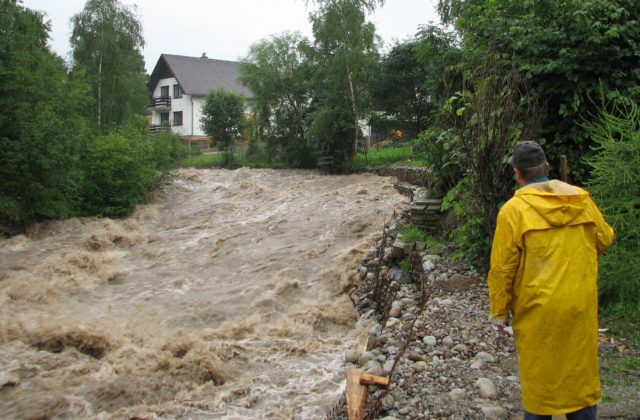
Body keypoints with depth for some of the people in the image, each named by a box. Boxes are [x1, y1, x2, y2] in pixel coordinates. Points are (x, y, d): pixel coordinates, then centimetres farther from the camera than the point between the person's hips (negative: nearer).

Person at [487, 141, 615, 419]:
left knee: (539, 378, 11)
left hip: (538, 311, -3)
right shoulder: (582, 199, -1)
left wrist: (499, 312, -2)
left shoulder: (514, 210, -13)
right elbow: (605, 240, 13)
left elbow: (502, 267, -11)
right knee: (581, 372, 17)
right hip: (581, 307, 4)